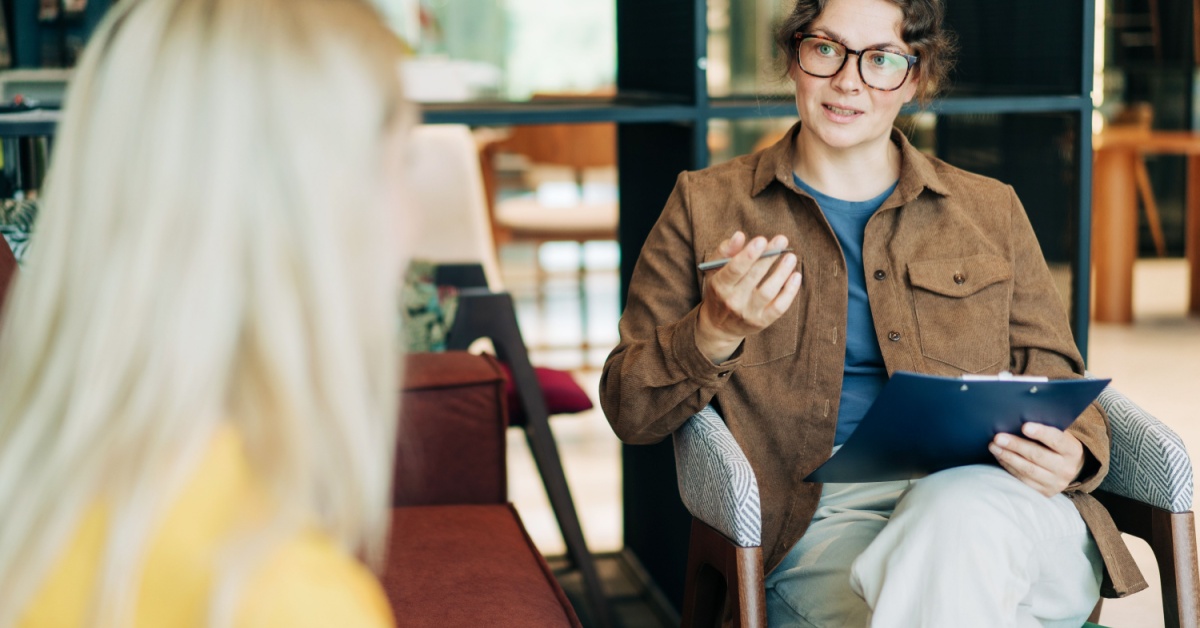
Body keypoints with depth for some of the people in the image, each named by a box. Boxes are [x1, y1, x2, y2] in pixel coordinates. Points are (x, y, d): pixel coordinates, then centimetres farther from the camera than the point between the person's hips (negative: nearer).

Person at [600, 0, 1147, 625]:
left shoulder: (989, 210, 19)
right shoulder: (707, 204, 13)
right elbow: (627, 410, 9)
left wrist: (1072, 453, -6)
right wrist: (715, 334, -11)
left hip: (995, 501, 3)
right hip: (822, 521, -2)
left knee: (958, 515, -35)